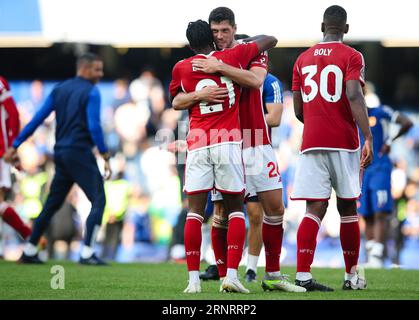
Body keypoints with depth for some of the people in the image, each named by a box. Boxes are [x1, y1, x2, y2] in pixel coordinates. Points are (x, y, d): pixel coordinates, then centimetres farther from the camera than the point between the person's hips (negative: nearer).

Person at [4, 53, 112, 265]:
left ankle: (29, 252, 18)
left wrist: (15, 145, 12)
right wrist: (105, 156, -11)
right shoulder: (91, 92, -7)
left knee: (52, 204, 16)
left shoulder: (59, 90, 13)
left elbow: (37, 119, 10)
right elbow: (94, 127, -15)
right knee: (98, 200, -5)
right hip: (79, 153, -7)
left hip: (61, 153, 7)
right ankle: (87, 253, -15)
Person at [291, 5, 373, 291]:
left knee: (316, 208, -2)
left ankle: (303, 275, -16)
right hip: (344, 142, -3)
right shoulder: (352, 57, 0)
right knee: (347, 208, 9)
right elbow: (354, 96, -16)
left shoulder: (303, 59, 13)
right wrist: (368, 137, -20)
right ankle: (352, 275, 16)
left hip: (312, 142, 3)